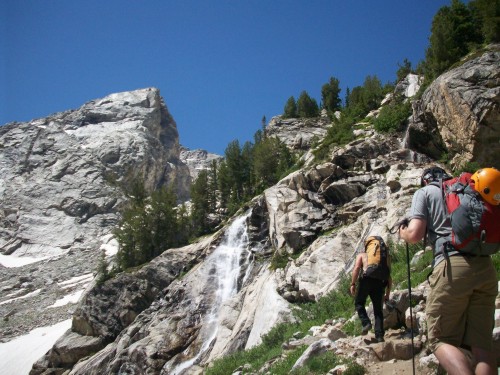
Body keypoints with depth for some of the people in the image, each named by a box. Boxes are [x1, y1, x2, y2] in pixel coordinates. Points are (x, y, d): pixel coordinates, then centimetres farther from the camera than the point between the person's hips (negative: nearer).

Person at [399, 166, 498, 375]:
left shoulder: (425, 192, 11)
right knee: (481, 344, 6)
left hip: (453, 266, -5)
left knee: (441, 341, 1)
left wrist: (402, 233, 21)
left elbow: (415, 234, -1)